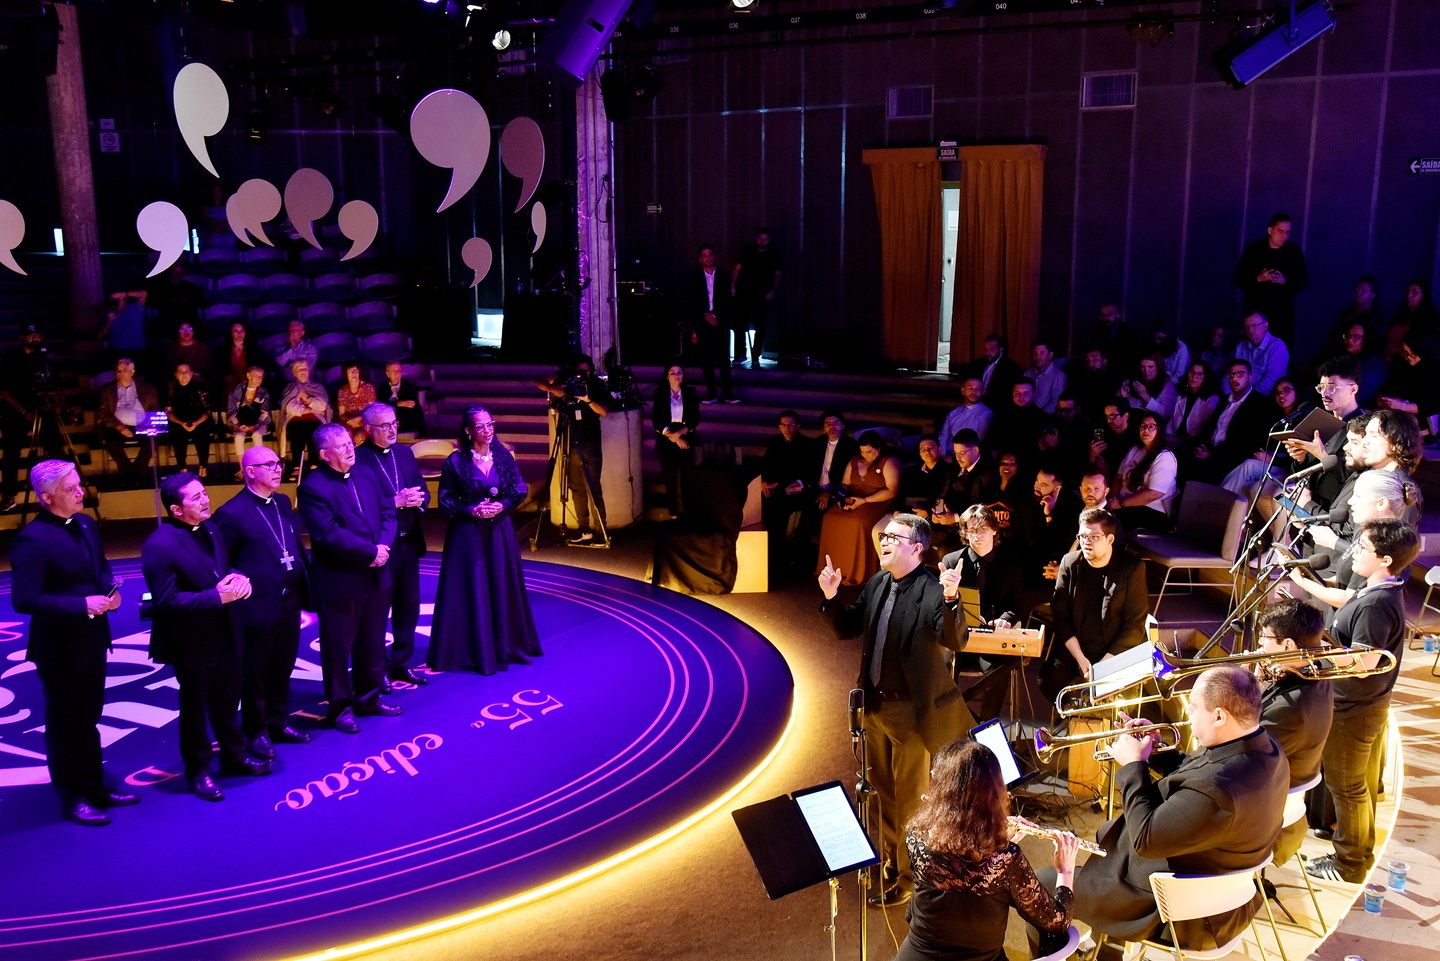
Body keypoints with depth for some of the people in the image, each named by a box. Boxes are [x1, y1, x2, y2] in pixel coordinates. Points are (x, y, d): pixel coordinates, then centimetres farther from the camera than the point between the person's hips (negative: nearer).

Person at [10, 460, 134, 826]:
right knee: (63, 724, 9)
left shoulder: (85, 524, 3)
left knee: (88, 720, 21)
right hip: (60, 648, -8)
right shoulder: (33, 540, -22)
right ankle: (71, 798, 24)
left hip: (92, 639, 8)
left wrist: (110, 589, -4)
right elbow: (24, 600, -26)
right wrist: (83, 604, -25)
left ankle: (94, 786, 36)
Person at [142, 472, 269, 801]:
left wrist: (237, 579, -11)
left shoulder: (210, 530, 1)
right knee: (194, 709, 13)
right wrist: (217, 597, -29)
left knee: (227, 702, 23)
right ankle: (198, 771, 31)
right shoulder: (159, 546, -23)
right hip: (192, 644, -7)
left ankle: (234, 757, 41)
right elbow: (166, 601, -25)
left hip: (223, 635, 7)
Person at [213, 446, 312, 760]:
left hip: (289, 602, 7)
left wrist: (304, 586, 6)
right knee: (254, 674, 10)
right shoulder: (232, 513, -14)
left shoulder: (282, 503, 7)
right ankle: (255, 732, 25)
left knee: (282, 670, 19)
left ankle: (278, 723, 35)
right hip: (257, 606, -7)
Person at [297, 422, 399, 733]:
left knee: (372, 644, 18)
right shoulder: (313, 487, -16)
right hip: (340, 582, -7)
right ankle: (340, 707, 21)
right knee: (338, 648, 7)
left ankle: (369, 698, 34)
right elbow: (329, 534, -23)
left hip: (376, 577, 7)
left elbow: (387, 512, 7)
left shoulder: (365, 476, 8)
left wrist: (383, 546, -11)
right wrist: (371, 552, -19)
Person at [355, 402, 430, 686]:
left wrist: (419, 499, -12)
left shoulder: (404, 452, 9)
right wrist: (395, 502, -25)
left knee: (408, 607, 14)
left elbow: (422, 490, 10)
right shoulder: (358, 459, -13)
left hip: (408, 541, 7)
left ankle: (400, 664, 28)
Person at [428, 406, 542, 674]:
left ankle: (504, 646, 23)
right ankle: (474, 651, 11)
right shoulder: (456, 461, -7)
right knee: (471, 591, 1)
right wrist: (472, 510, -17)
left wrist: (502, 506, -12)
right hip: (467, 534, -3)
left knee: (502, 588, 10)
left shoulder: (503, 456, 2)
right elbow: (445, 501, -4)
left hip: (499, 531, 3)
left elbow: (519, 490, 5)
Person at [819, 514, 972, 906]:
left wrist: (950, 599, -47)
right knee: (883, 794, 23)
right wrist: (831, 597, -8)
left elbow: (954, 640, -32)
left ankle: (908, 877, 28)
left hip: (911, 712, -7)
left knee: (910, 798, 10)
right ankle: (891, 863, 42)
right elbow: (847, 628, 8)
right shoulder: (877, 583, 2)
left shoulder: (933, 591, -20)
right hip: (875, 706, 7)